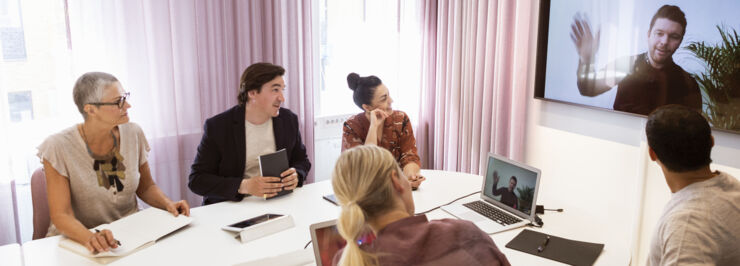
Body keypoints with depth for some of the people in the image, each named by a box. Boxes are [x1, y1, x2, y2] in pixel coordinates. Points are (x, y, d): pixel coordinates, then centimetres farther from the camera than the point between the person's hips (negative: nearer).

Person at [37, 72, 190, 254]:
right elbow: (61, 215, -14)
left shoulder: (133, 134, -2)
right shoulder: (59, 148, -12)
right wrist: (89, 238, -33)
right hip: (79, 239, -3)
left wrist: (167, 203, -10)